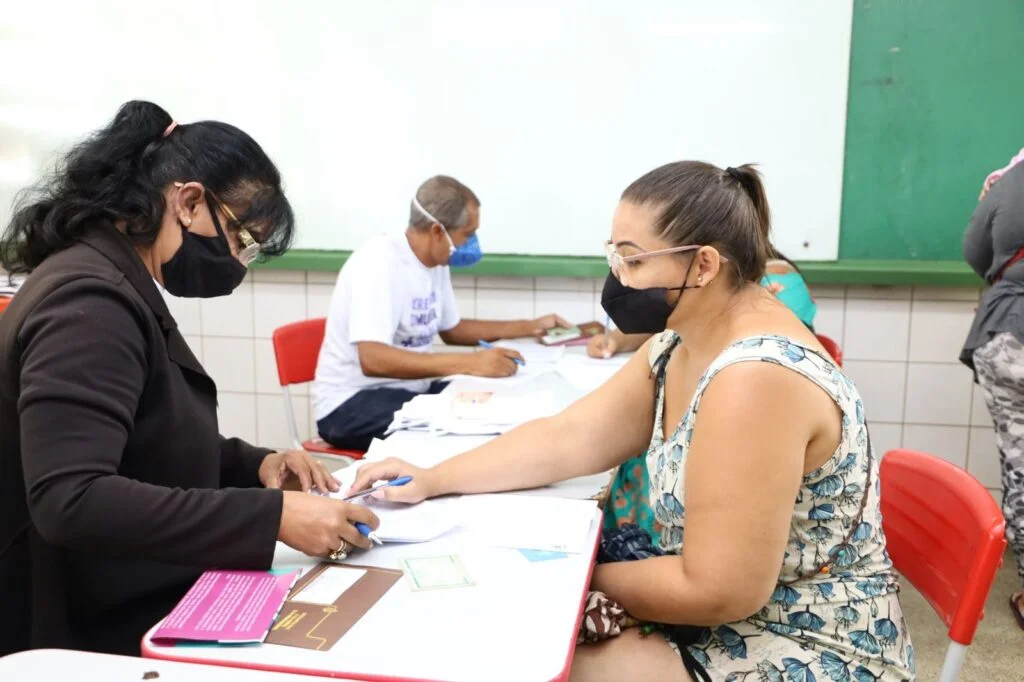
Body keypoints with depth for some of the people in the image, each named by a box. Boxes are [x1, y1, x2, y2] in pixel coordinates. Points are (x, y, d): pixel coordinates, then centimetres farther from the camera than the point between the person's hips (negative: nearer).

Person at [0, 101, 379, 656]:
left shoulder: (120, 288, 11)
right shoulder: (89, 302, -21)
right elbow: (70, 501, -31)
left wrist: (255, 464, 1)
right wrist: (273, 516, -33)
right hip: (103, 634, -9)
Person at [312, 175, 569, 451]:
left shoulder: (436, 264, 5)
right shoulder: (379, 261, -22)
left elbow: (451, 329, 22)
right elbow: (372, 359, -34)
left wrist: (530, 326, 16)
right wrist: (469, 363, -41)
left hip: (411, 390, 8)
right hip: (352, 402, -8)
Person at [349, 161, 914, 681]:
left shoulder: (756, 376, -30)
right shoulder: (682, 344, 1)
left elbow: (718, 590, -27)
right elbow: (568, 438, 3)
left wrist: (585, 580, -12)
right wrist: (431, 481, -2)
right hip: (744, 625, 8)